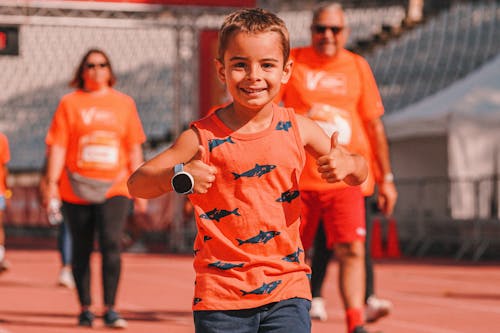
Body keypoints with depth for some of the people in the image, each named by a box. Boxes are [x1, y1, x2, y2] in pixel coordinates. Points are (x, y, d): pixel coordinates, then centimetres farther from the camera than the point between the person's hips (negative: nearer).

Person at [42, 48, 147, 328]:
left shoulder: (124, 103, 10)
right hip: (77, 189, 0)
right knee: (82, 250, 5)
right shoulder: (70, 103, 6)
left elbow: (134, 148, 13)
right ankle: (85, 309, 15)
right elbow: (58, 145, 2)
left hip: (114, 188, 0)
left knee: (112, 243, -14)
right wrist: (52, 183, -7)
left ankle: (110, 309, -10)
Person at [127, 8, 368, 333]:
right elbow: (136, 183, -5)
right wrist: (179, 177, -24)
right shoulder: (203, 137, -6)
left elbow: (359, 171, 13)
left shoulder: (297, 129, 2)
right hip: (221, 293, -1)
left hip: (287, 288, 1)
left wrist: (348, 164, -11)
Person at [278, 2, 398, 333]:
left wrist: (386, 178, 12)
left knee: (352, 250, -14)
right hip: (299, 178, 0)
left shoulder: (357, 66, 7)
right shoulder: (292, 62, 3)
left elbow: (374, 125, 12)